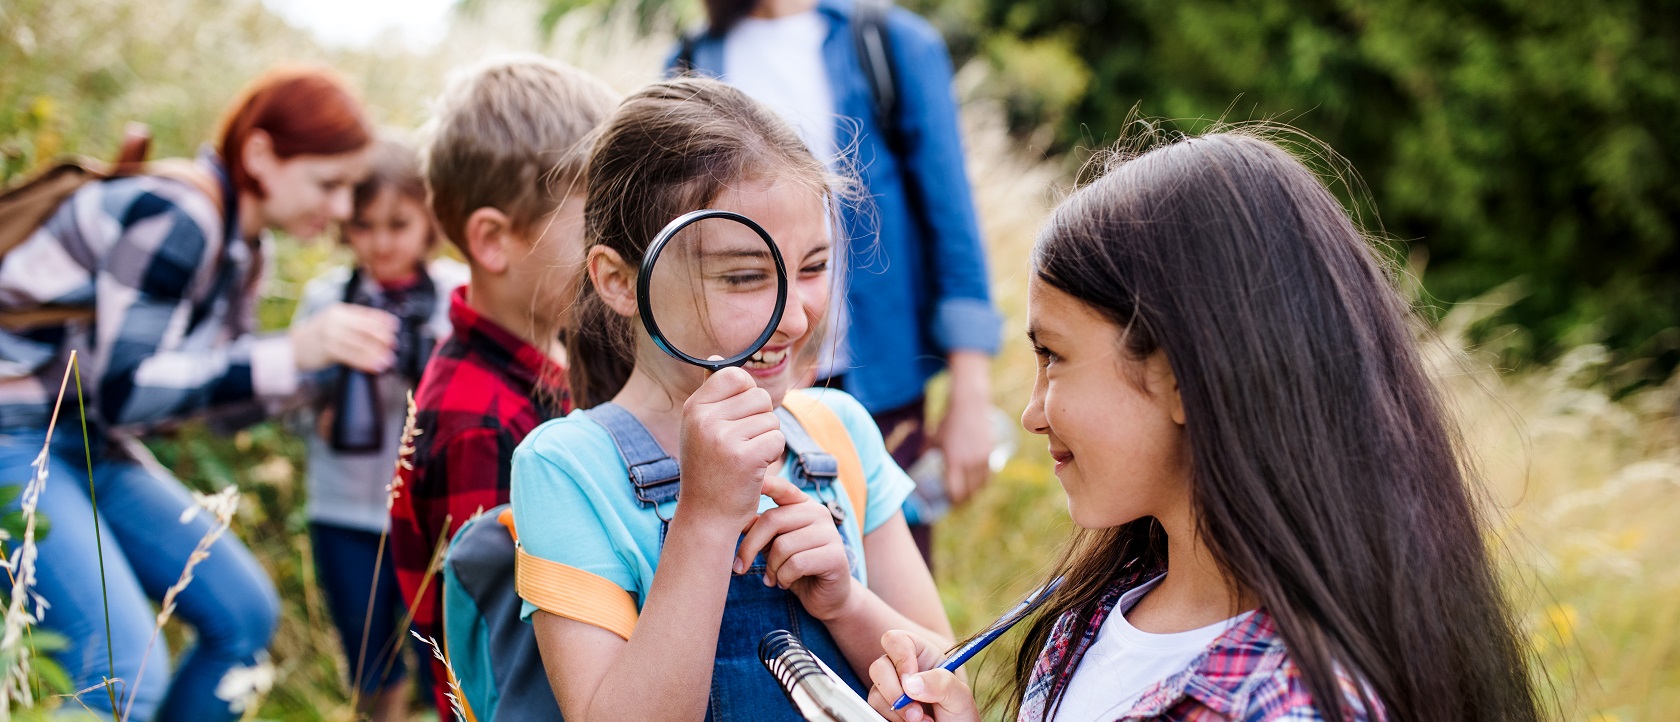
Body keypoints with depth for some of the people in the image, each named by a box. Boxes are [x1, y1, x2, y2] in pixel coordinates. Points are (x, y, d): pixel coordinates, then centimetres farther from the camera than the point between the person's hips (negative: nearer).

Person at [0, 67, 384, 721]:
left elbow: (228, 384, 12)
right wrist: (293, 353, -30)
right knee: (123, 667, -23)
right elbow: (123, 393, -26)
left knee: (245, 614, 7)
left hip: (91, 448, 10)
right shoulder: (174, 218, -22)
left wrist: (338, 360, -3)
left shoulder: (239, 244, 6)